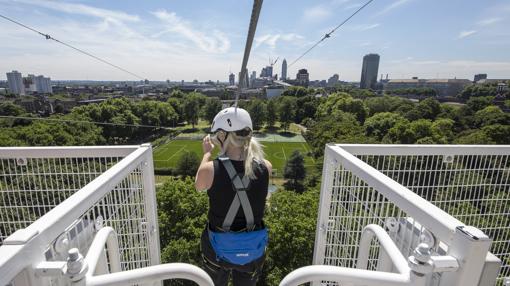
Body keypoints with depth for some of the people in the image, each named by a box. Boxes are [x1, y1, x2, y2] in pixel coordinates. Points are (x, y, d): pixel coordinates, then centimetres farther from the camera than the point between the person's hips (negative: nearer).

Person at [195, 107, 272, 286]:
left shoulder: (210, 170, -25)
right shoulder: (265, 167, -19)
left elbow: (199, 185, -1)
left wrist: (207, 153, 10)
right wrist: (225, 148, 9)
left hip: (219, 247, -1)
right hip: (254, 248, 2)